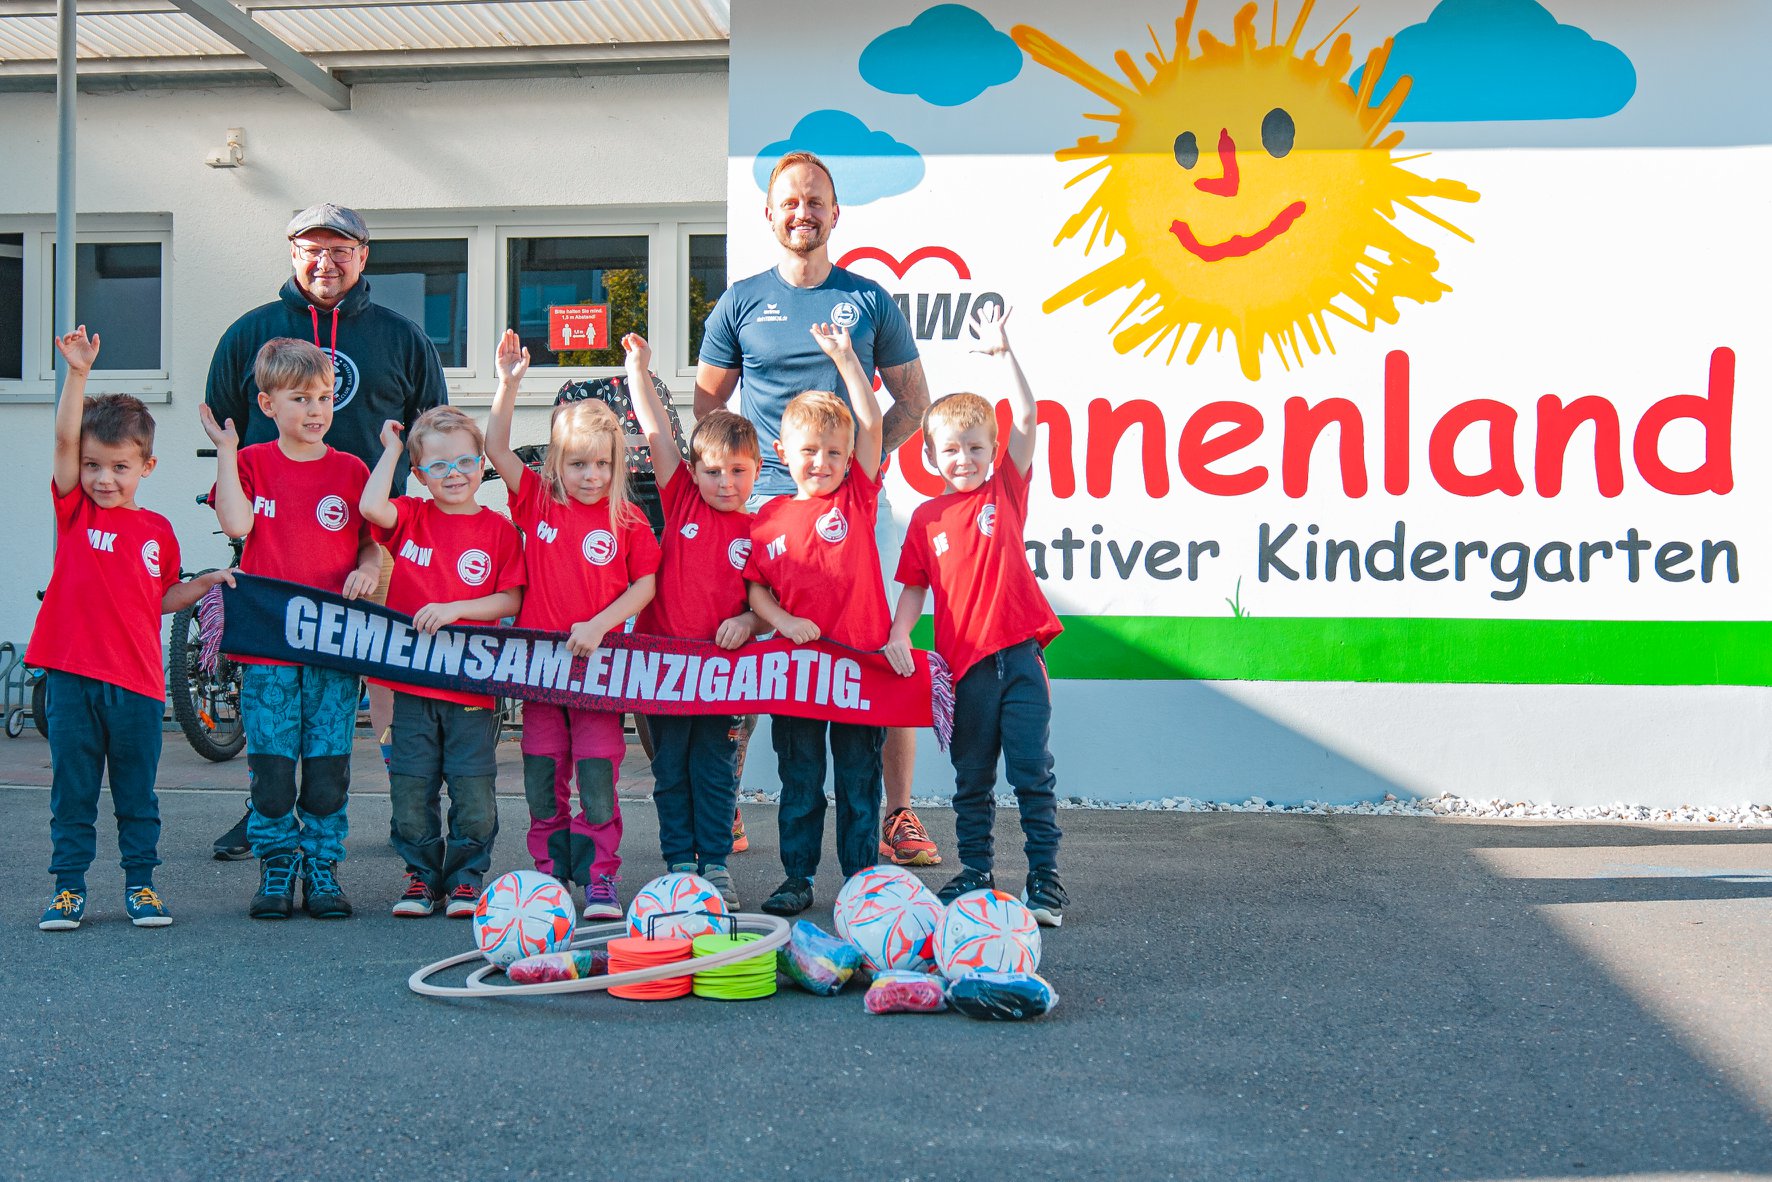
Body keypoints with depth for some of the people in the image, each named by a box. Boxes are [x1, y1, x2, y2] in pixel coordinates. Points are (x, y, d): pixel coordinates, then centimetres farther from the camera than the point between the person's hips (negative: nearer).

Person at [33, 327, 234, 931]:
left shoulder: (157, 531, 5)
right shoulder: (74, 510, 1)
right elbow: (65, 439, -12)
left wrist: (207, 581, 1)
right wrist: (78, 373, -21)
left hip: (136, 681, 1)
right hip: (72, 676, -1)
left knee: (137, 792, 9)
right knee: (72, 790, 7)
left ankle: (140, 883, 20)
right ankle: (68, 886, 17)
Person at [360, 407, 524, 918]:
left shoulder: (498, 529, 2)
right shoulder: (411, 518, 6)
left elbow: (511, 600, -3)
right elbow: (371, 507, -16)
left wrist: (455, 609, -15)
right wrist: (390, 449, -5)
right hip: (413, 681, 1)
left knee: (473, 790, 0)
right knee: (412, 788, 6)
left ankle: (465, 878, 16)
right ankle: (422, 875, 21)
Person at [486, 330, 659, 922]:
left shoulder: (627, 519, -1)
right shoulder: (537, 500, 3)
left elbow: (645, 585, -2)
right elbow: (496, 447, -4)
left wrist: (599, 624, -13)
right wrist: (509, 384, -14)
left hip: (598, 660, -2)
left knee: (598, 778, -2)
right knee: (542, 779, 9)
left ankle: (599, 880, 6)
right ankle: (550, 876, 19)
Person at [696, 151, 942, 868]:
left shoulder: (871, 301, 11)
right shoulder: (741, 303, 11)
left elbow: (913, 400, 15)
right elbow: (707, 404, 16)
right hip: (763, 502, 0)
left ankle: (898, 816, 3)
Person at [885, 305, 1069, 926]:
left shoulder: (1006, 490, 4)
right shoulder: (927, 518, 7)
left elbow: (1026, 418, -5)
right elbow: (915, 587, 10)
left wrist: (1001, 354, -13)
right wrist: (898, 634, -8)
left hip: (1017, 654, -2)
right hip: (962, 662, 2)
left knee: (1031, 771, -1)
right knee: (971, 778, 11)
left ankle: (1045, 878, 4)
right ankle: (975, 874, 21)